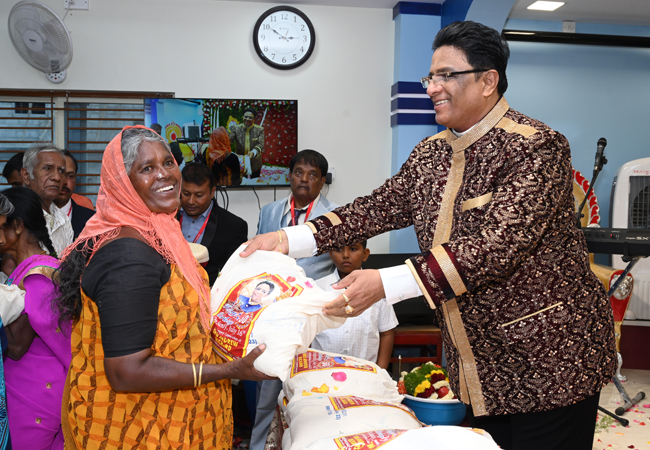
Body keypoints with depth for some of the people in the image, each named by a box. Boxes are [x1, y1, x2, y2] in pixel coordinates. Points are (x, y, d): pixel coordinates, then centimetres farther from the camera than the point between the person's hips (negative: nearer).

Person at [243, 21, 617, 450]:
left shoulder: (535, 146, -18)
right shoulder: (431, 153, 7)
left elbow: (499, 243, -28)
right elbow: (380, 207, 2)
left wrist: (387, 283, -34)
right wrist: (291, 239, -10)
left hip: (549, 355, -6)